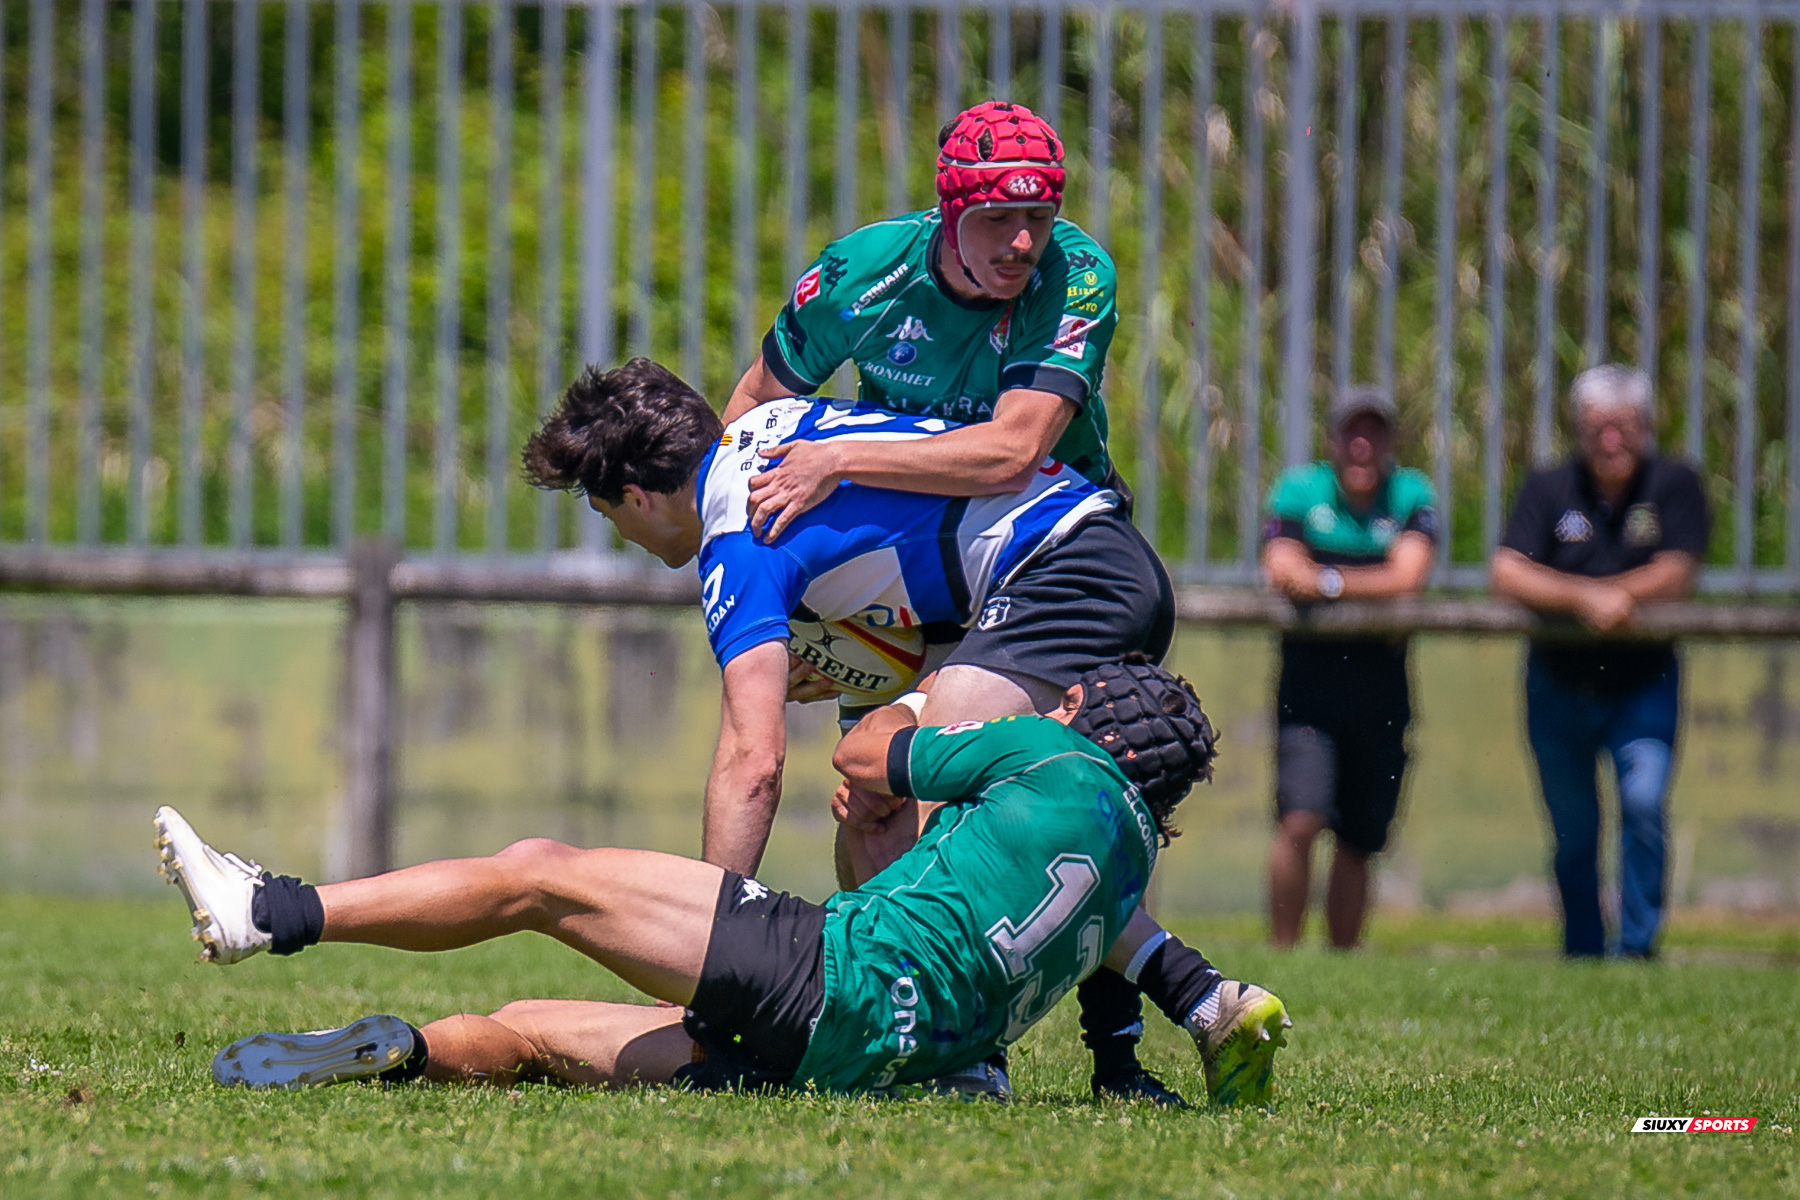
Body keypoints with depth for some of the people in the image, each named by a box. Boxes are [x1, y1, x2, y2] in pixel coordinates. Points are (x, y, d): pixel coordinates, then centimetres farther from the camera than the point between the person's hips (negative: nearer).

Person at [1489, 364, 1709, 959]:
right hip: (1559, 683, 2)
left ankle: (1638, 947, -11)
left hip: (1643, 683, -2)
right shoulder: (1549, 489, -5)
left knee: (1644, 804, -21)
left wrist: (1590, 594, -21)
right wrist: (1588, 598, -29)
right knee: (1573, 835, 10)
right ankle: (1583, 955, 26)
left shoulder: (1674, 486, -6)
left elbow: (1676, 577, -14)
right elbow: (1507, 574, -16)